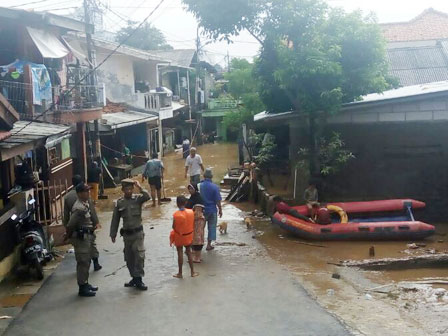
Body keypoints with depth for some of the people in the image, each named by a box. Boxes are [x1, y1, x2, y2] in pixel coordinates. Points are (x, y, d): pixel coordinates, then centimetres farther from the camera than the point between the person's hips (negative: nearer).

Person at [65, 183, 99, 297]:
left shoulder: (87, 202, 7)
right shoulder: (79, 208, -23)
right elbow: (70, 225, -23)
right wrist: (69, 236, -8)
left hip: (88, 235, 10)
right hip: (81, 237, -10)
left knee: (87, 261, 18)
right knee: (83, 262, -3)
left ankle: (86, 283, 30)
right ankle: (82, 288, 4)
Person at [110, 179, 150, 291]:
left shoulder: (138, 199, -4)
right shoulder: (119, 203, 2)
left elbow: (147, 197, -26)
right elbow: (115, 219, 7)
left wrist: (140, 188, -31)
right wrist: (113, 234, 8)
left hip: (138, 232, -3)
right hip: (126, 234, 3)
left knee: (139, 256, -11)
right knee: (129, 258, 10)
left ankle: (139, 279, -2)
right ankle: (134, 278, 25)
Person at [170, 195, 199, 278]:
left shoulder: (176, 215, -23)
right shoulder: (191, 212, -12)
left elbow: (174, 227, -14)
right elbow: (193, 224, -2)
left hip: (179, 236, -3)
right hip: (189, 235, 3)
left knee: (180, 254, 7)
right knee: (189, 253, 16)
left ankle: (180, 273, 17)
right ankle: (192, 272, 21)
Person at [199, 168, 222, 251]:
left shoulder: (199, 186, -9)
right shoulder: (215, 187, -15)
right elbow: (218, 200, -11)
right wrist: (220, 210, 3)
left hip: (202, 210, 2)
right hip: (212, 210, -2)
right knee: (211, 227, 10)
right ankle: (209, 245, 14)